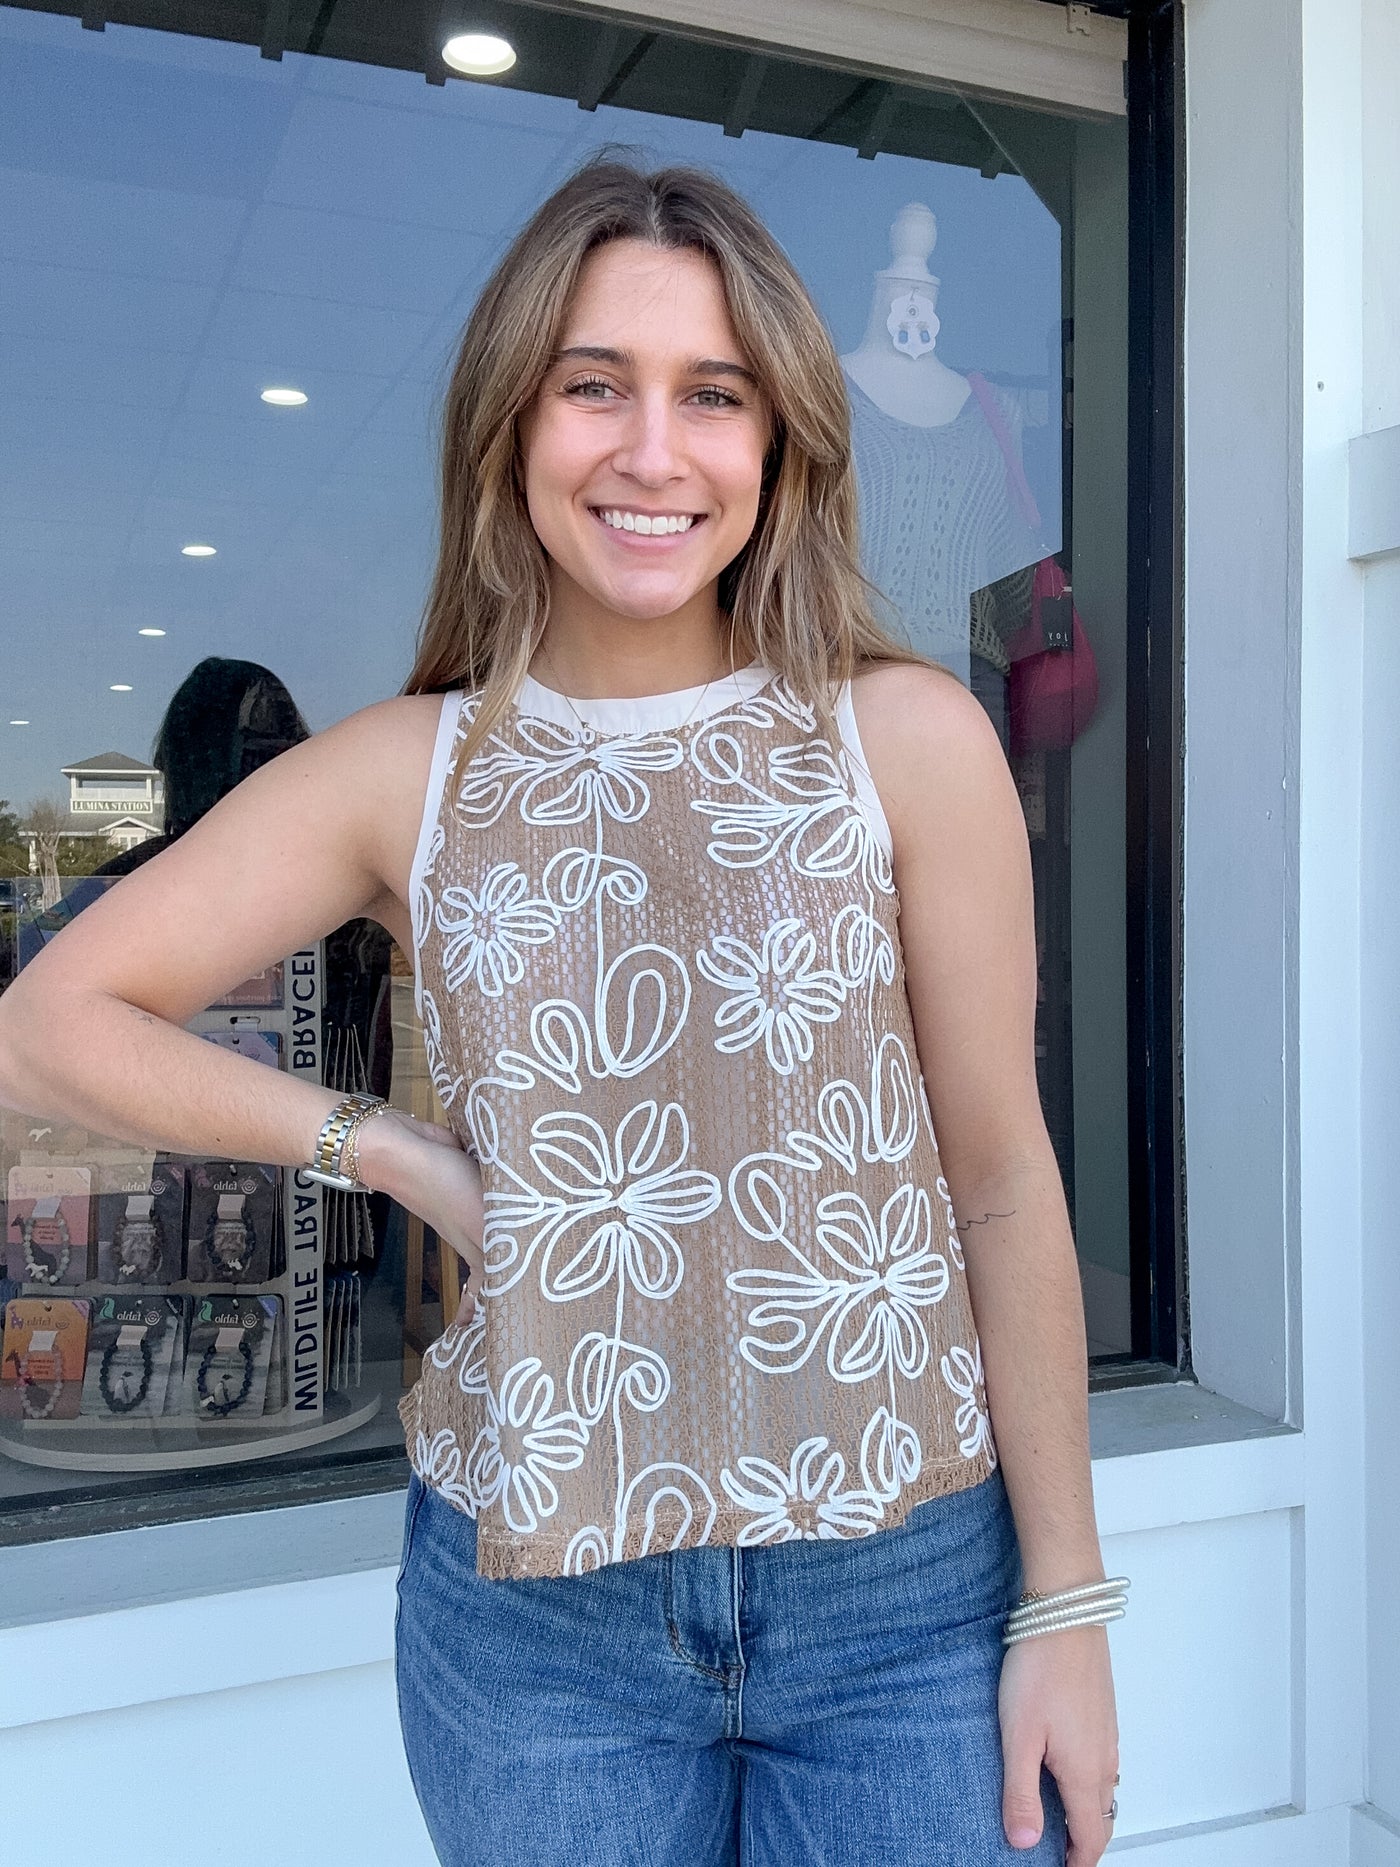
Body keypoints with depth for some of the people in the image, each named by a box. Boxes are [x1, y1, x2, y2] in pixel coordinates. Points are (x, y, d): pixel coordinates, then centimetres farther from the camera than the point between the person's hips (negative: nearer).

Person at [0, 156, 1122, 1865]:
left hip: (906, 1593, 0)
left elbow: (1001, 1183, -4)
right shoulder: (403, 774, -3)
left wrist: (1065, 1604, -1)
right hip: (535, 1609, 1)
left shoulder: (907, 739, -7)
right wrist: (391, 1153, -7)